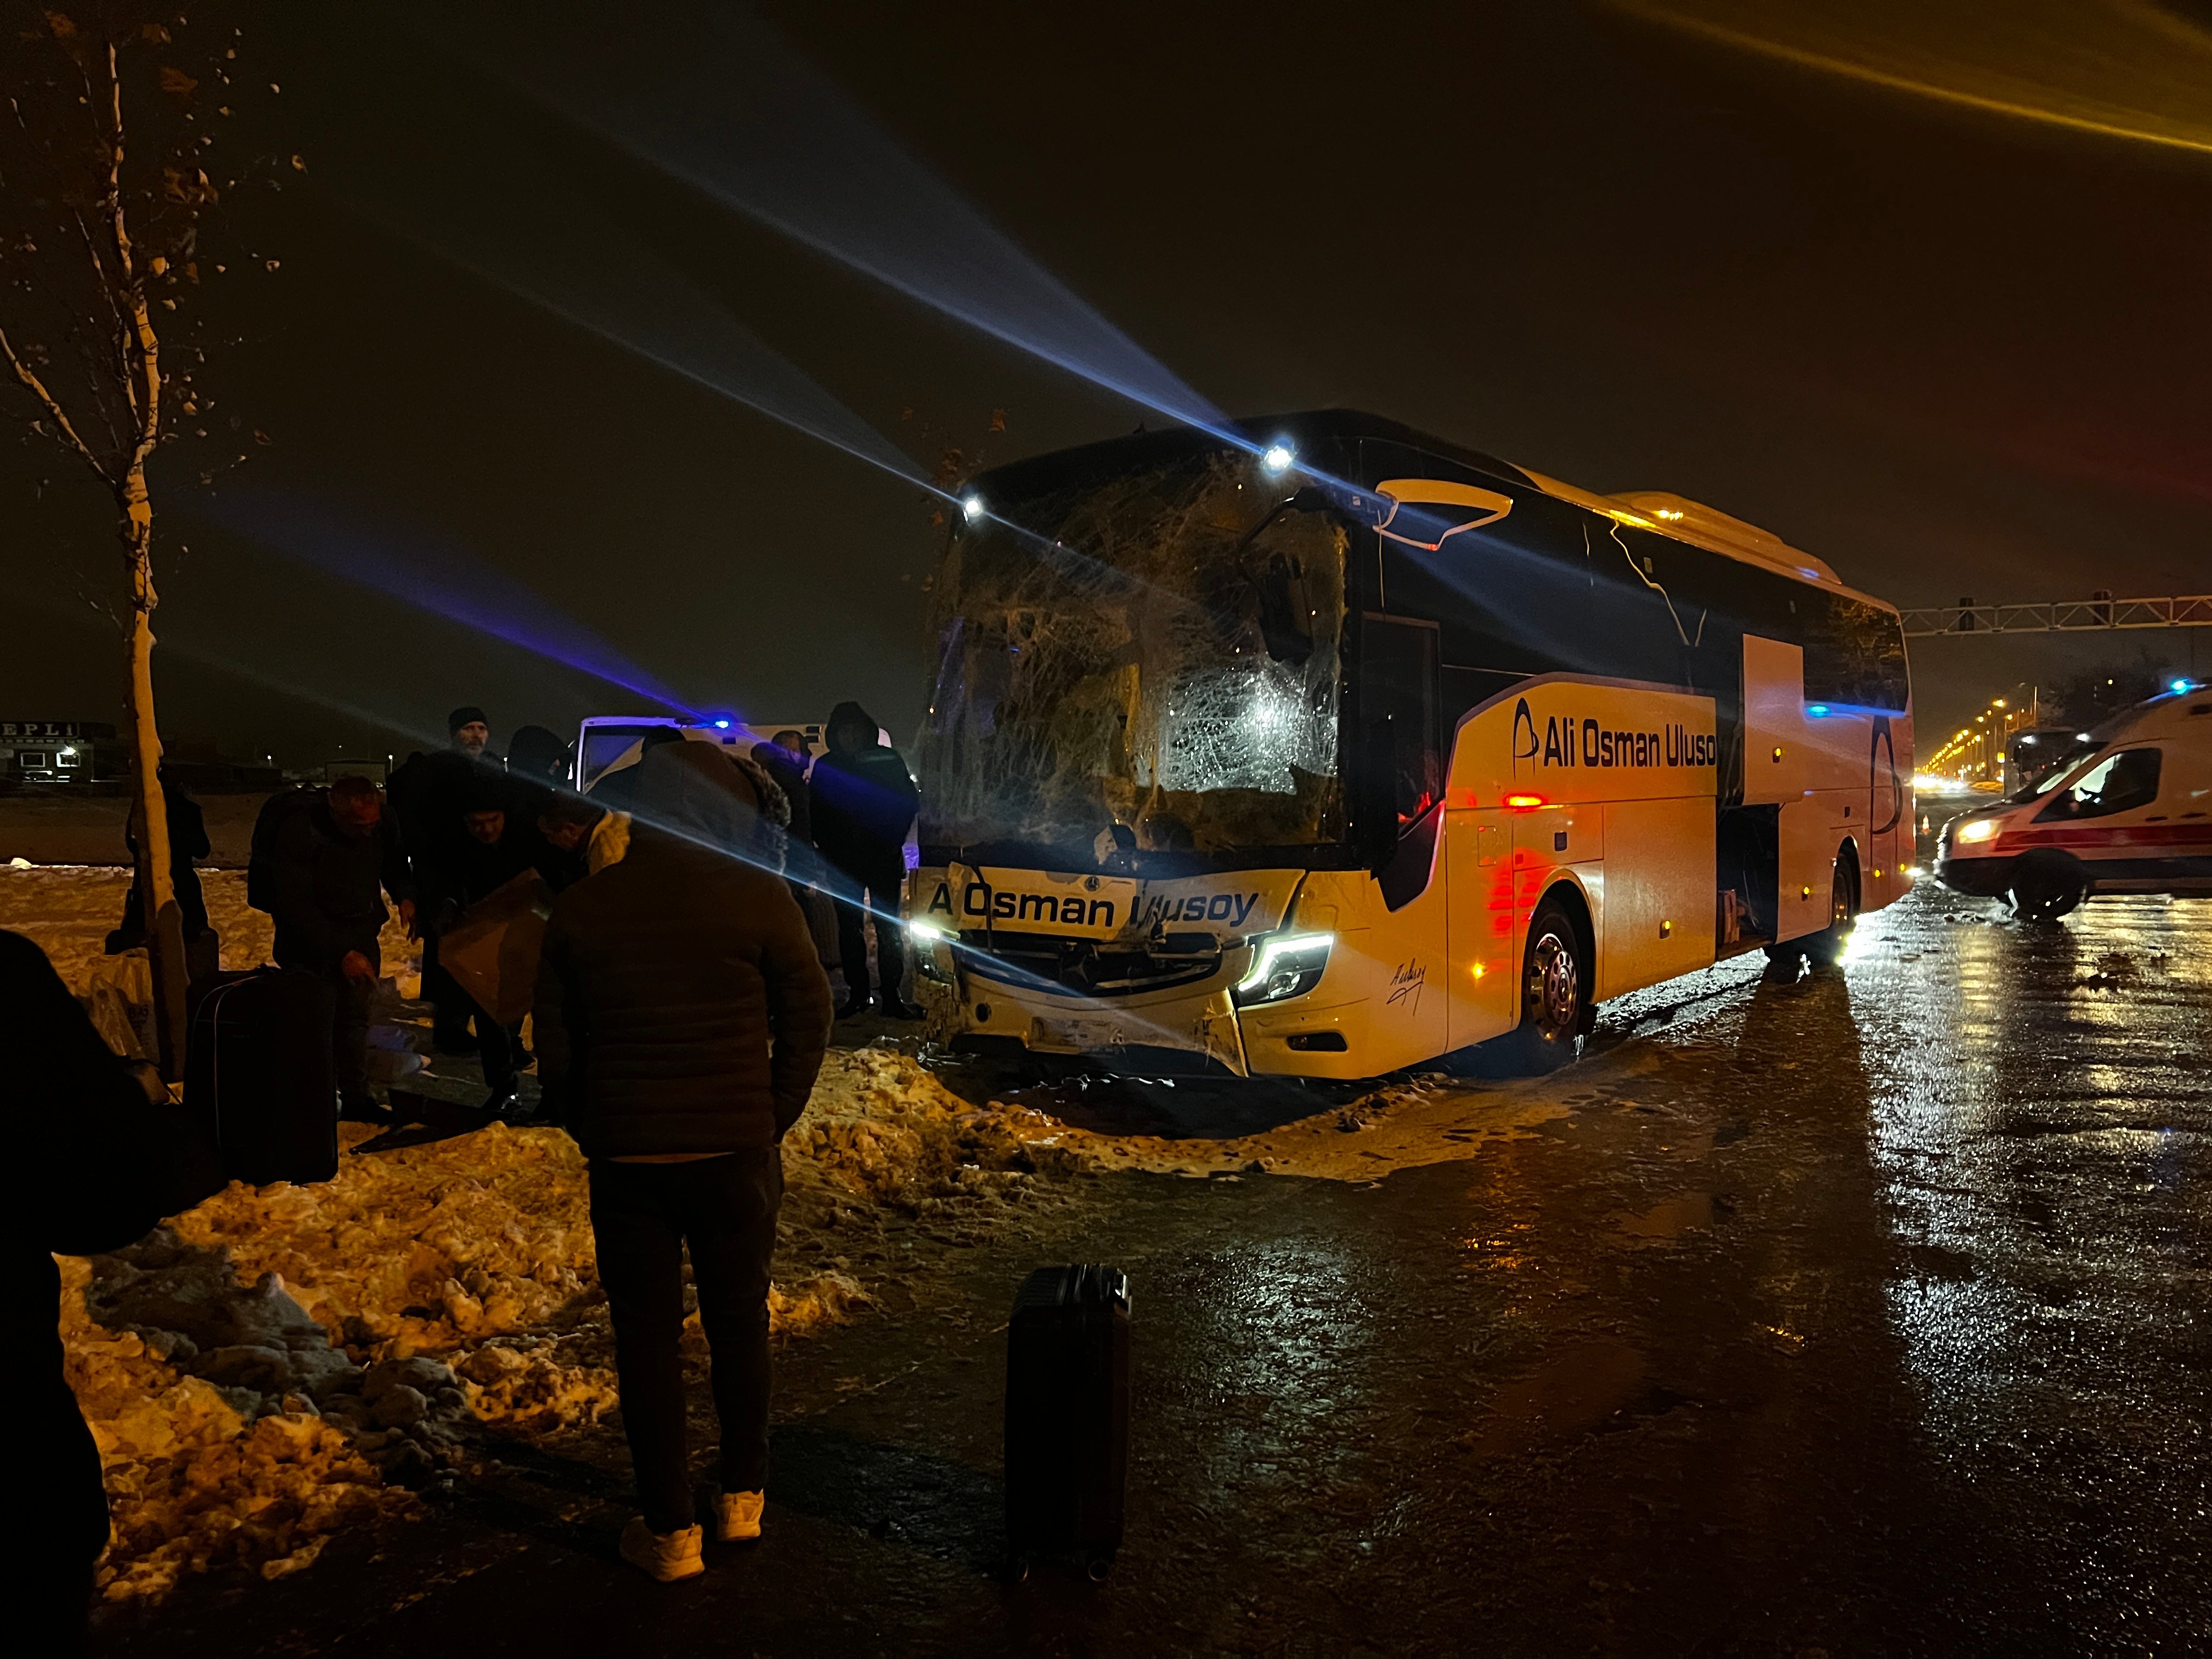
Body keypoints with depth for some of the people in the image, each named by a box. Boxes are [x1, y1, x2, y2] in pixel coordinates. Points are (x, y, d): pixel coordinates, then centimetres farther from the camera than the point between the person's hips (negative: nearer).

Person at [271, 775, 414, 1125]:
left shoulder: (380, 825, -11)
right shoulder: (300, 833, -25)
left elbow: (394, 866, 10)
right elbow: (297, 905, -23)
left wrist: (405, 897, -12)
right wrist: (341, 953, -28)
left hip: (360, 937, 5)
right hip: (309, 942, -5)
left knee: (356, 1017, 13)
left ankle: (355, 1098, 25)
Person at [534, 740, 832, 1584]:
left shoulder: (580, 907, -1)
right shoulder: (756, 896, -9)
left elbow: (555, 1047, 4)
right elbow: (808, 1016, -4)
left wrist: (592, 1133, 14)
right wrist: (773, 1120, 7)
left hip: (623, 1158, 1)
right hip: (735, 1151, -1)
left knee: (646, 1334, 12)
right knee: (738, 1319, 18)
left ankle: (669, 1530, 20)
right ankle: (742, 1496, 31)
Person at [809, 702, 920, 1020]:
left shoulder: (888, 760, 0)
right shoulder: (825, 767, 5)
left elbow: (909, 801, 2)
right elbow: (818, 815, 9)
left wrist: (893, 841, -4)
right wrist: (828, 850, -1)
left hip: (883, 858, -2)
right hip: (843, 860, 2)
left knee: (888, 925, -1)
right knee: (849, 927, 5)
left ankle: (892, 995, 2)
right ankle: (857, 994, 11)